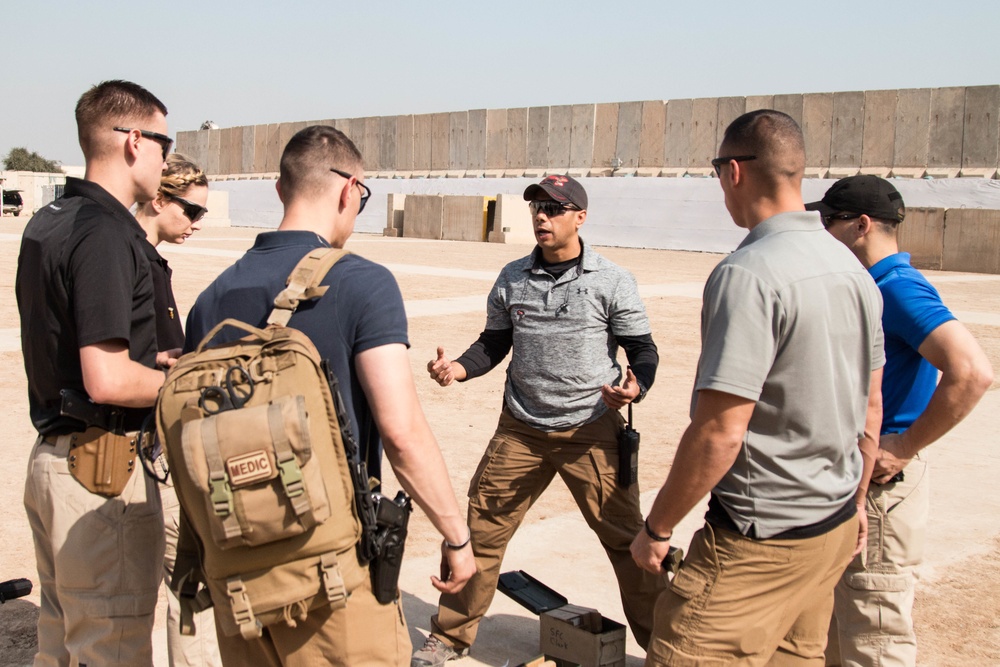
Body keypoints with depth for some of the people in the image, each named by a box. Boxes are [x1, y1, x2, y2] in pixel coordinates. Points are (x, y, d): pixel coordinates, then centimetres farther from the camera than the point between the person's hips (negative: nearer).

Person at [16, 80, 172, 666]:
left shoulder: (46, 223, 11)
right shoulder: (107, 234, -19)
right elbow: (108, 382, -25)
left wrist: (157, 367, 15)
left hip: (50, 457, 10)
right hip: (105, 468, -10)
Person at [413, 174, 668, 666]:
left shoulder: (612, 282, -5)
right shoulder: (512, 279, 6)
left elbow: (643, 349, -2)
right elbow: (494, 345, 13)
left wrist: (634, 386, -23)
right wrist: (458, 368, -7)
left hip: (592, 432, -3)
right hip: (520, 431, 3)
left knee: (626, 538, 1)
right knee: (480, 532, 6)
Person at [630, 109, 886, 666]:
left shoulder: (749, 273, -21)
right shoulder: (854, 269, 7)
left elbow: (719, 433, -24)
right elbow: (871, 409, 15)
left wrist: (657, 528, -12)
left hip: (763, 538, -9)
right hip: (836, 525, 9)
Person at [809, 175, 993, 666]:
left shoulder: (900, 288, -18)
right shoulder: (872, 287, 12)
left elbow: (972, 373, -31)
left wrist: (904, 449, -24)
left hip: (880, 485, -10)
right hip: (853, 478, 10)